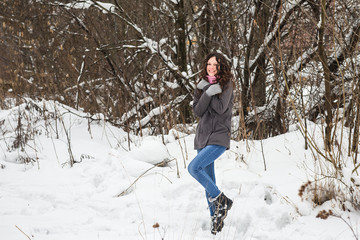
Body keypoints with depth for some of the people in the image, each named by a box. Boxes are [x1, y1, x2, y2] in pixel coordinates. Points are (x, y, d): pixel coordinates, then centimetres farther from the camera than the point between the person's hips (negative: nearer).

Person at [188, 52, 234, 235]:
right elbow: (198, 111, -1)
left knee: (194, 168, -23)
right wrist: (208, 93, -15)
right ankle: (216, 218, 16)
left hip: (219, 137, -6)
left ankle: (221, 200, -10)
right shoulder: (201, 86, 11)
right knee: (208, 180, 7)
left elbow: (221, 108, -17)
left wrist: (206, 88, -13)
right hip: (203, 136, 6)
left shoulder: (226, 84, -4)